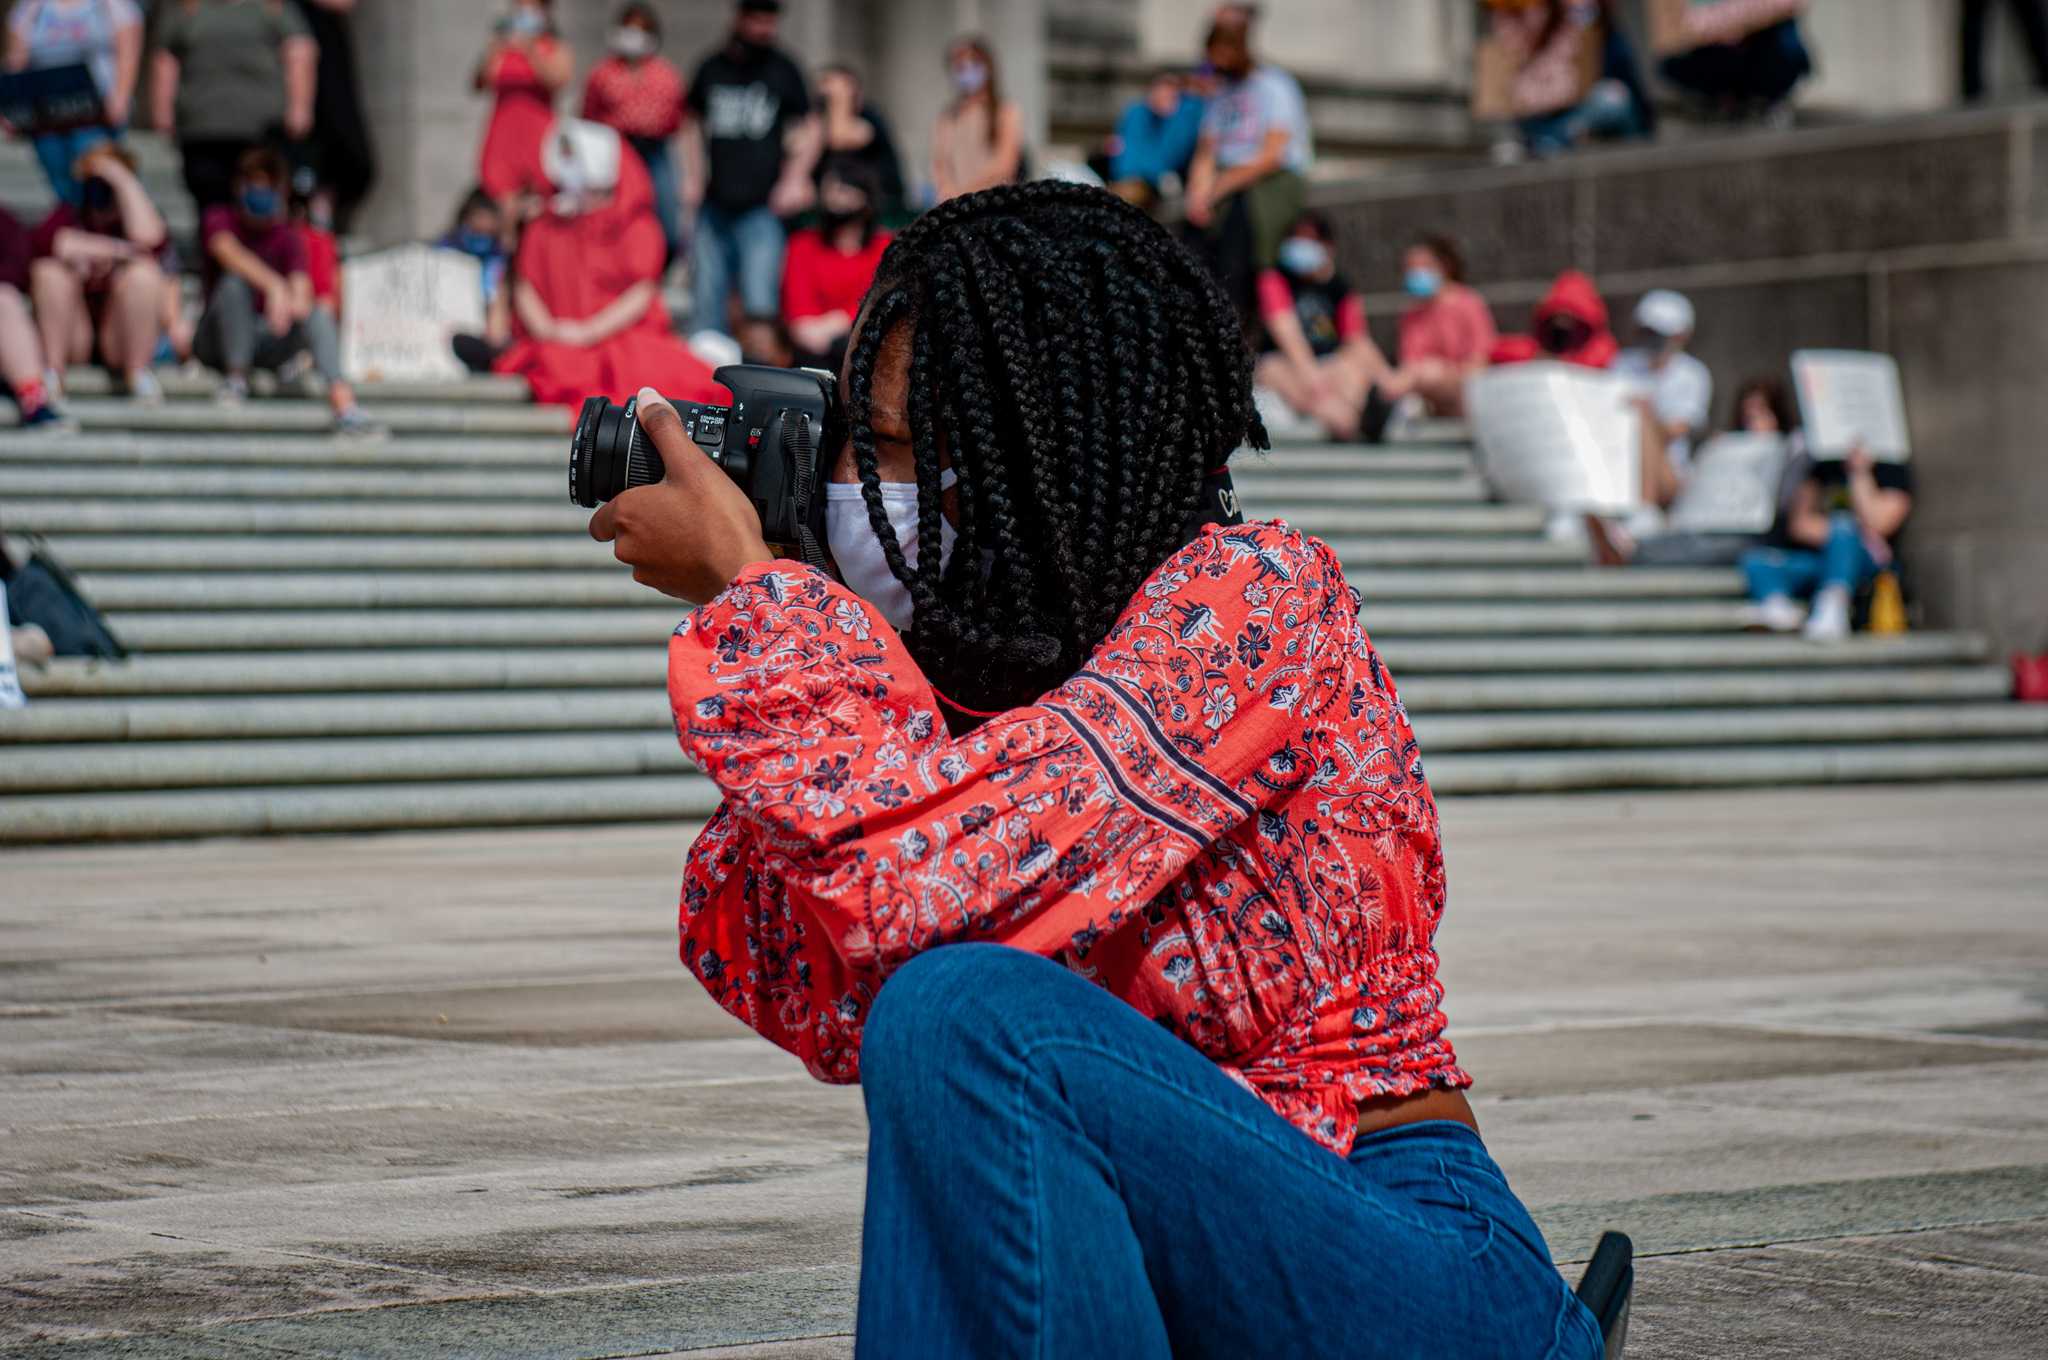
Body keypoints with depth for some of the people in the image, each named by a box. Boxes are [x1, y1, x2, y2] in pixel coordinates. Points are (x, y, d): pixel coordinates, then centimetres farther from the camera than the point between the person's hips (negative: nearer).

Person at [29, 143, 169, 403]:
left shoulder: (134, 217, 3)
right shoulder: (69, 214, 4)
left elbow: (147, 237, -24)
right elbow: (44, 240, -21)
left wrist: (122, 179, -16)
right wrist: (116, 249, -18)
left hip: (124, 341, 0)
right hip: (71, 343, 0)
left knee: (143, 272, -24)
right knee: (49, 270, -22)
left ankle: (138, 373, -18)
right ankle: (52, 370, -20)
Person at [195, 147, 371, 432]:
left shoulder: (288, 239, 4)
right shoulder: (218, 219, -4)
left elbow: (300, 282, -15)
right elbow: (228, 251, -27)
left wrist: (299, 300, -41)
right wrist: (274, 285, -44)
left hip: (268, 341, 2)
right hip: (218, 341, -2)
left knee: (319, 316, -26)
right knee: (235, 282, -30)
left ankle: (341, 398, -48)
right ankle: (235, 377, -21)